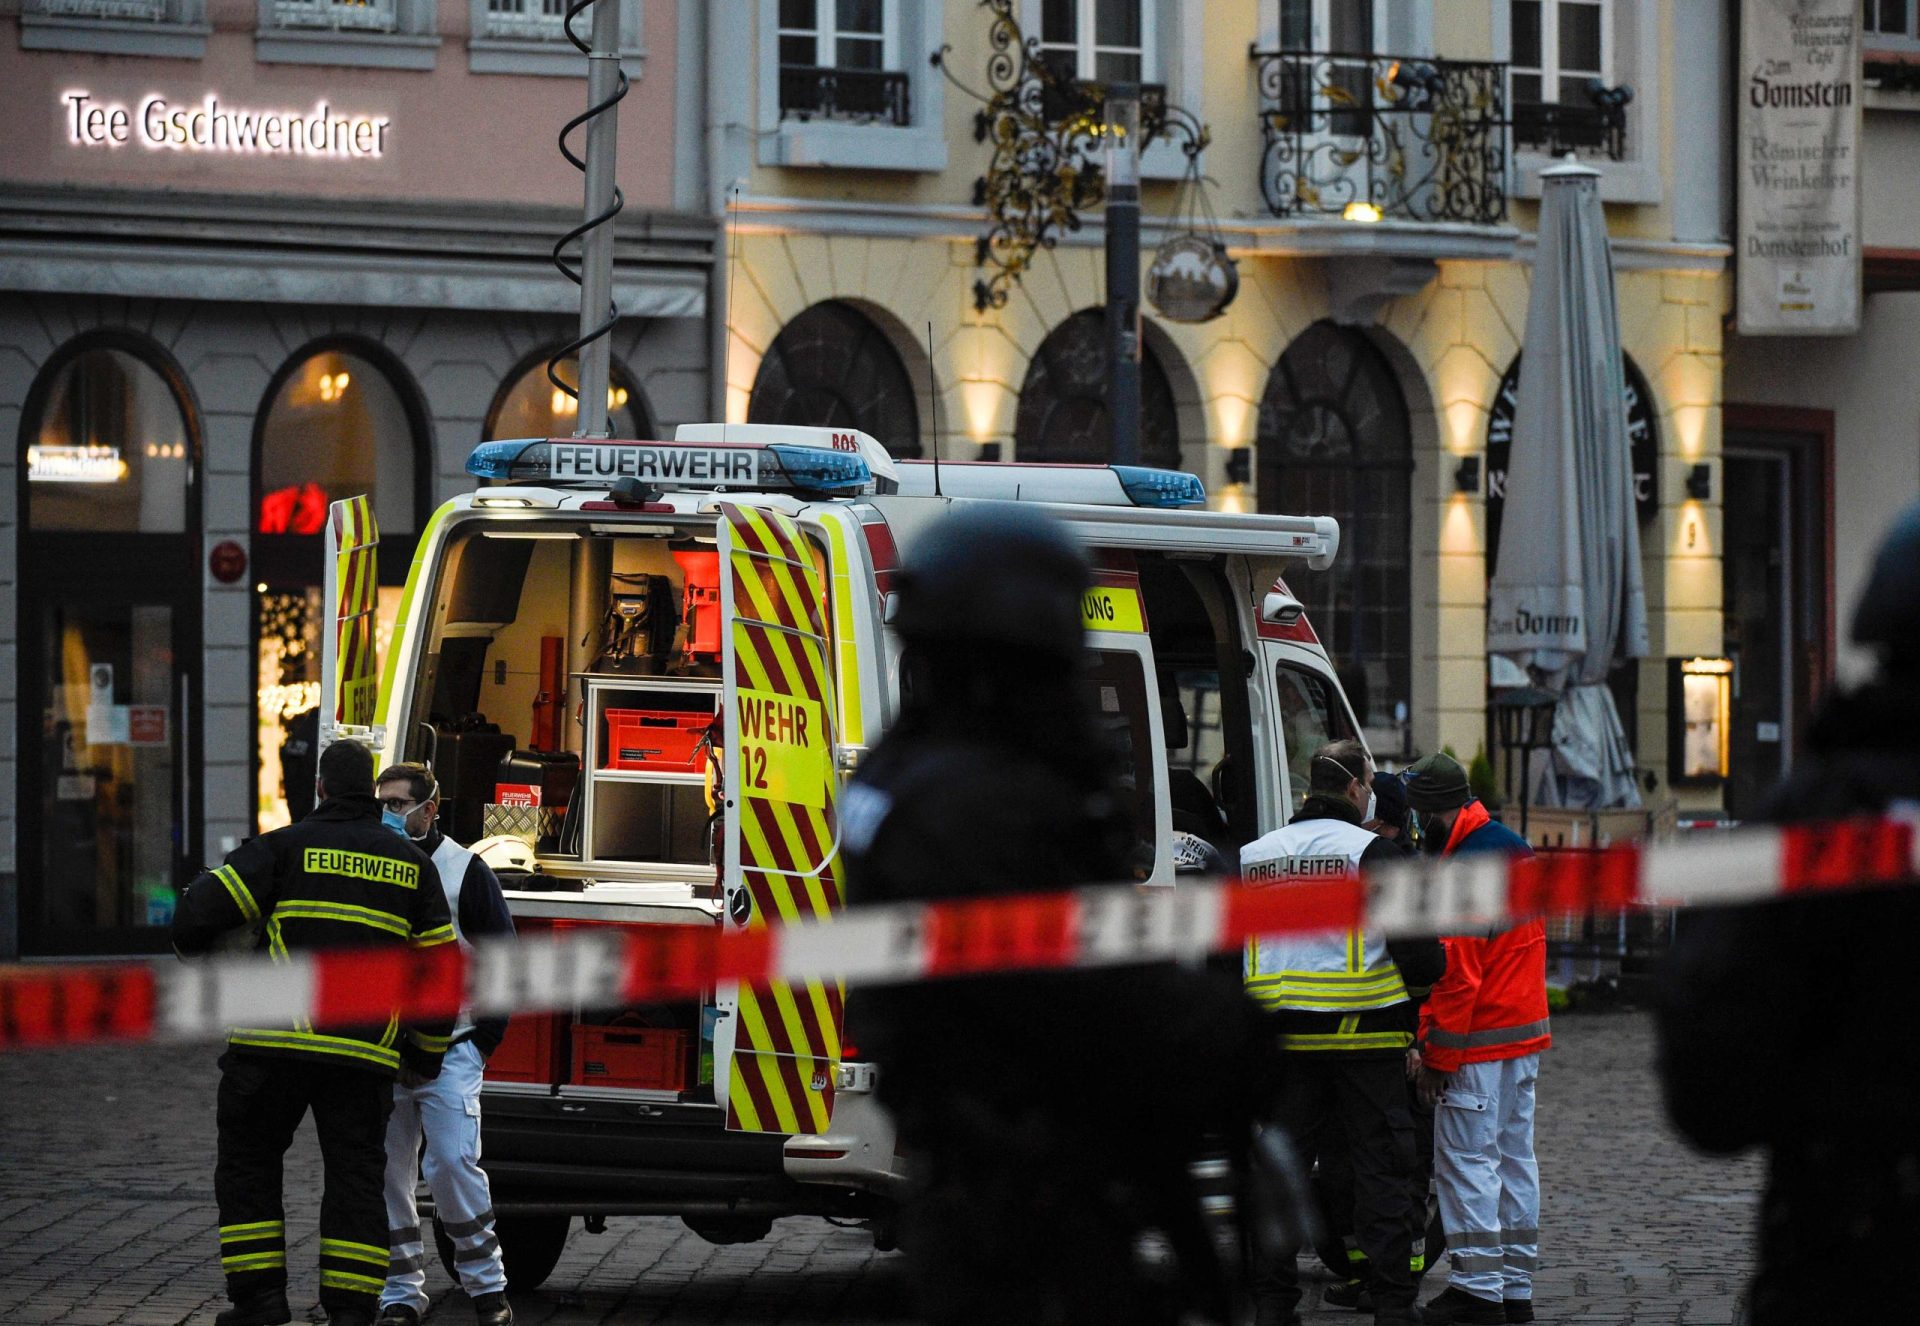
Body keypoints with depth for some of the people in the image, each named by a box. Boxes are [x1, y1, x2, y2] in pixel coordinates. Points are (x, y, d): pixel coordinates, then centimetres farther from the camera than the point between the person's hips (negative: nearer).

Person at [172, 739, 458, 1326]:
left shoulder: (285, 847, 0)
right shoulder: (412, 864, 11)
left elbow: (203, 909, -7)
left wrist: (194, 945, 17)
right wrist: (427, 1053, 24)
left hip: (275, 1046, -2)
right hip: (366, 1056, 2)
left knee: (248, 1166, 12)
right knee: (356, 1176, 7)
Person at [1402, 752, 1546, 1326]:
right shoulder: (1513, 848, 14)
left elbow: (1455, 971, -21)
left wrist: (1434, 1052, -16)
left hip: (1478, 1041, -10)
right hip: (1525, 1033, 10)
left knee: (1465, 1160, -5)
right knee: (1514, 1157, 12)